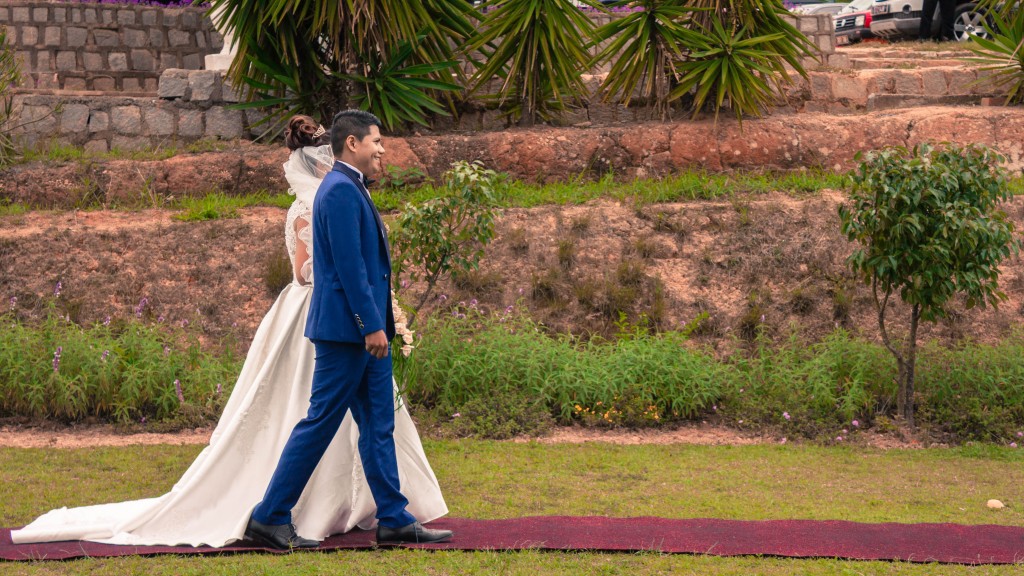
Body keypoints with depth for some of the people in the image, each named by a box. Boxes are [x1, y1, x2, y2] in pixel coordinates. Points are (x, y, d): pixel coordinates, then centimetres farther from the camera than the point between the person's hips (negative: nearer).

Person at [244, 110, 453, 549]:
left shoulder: (350, 189, 17)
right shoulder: (341, 190, -15)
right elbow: (350, 266, -21)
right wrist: (372, 324, -21)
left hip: (365, 331, 10)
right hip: (347, 328, -10)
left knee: (378, 426, 10)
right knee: (320, 423, -5)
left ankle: (395, 519, 13)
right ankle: (270, 518, 1)